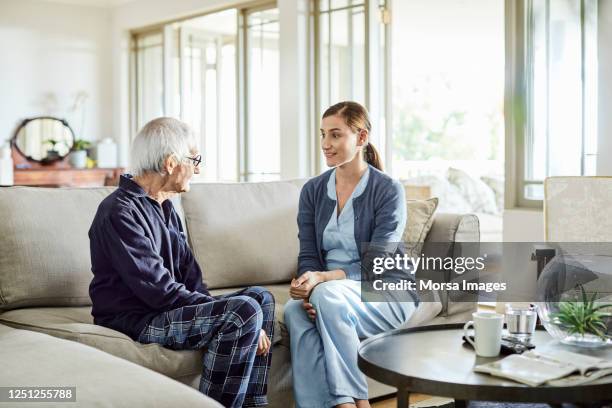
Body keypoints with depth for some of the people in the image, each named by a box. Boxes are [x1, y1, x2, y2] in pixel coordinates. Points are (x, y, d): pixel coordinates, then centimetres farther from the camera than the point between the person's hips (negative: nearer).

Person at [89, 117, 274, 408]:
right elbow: (160, 290, -24)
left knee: (261, 296, 7)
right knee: (245, 311, -24)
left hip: (164, 309, 10)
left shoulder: (164, 207, 14)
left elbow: (189, 273, 13)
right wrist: (231, 316, -22)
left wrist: (216, 307, -5)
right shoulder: (121, 212, -18)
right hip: (133, 320, -10)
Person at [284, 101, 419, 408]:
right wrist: (308, 288, -21)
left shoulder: (388, 190, -8)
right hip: (330, 292, 4)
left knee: (328, 296, -34)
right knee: (294, 310, -29)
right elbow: (308, 256, 2)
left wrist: (323, 278, -30)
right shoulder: (313, 190, 7)